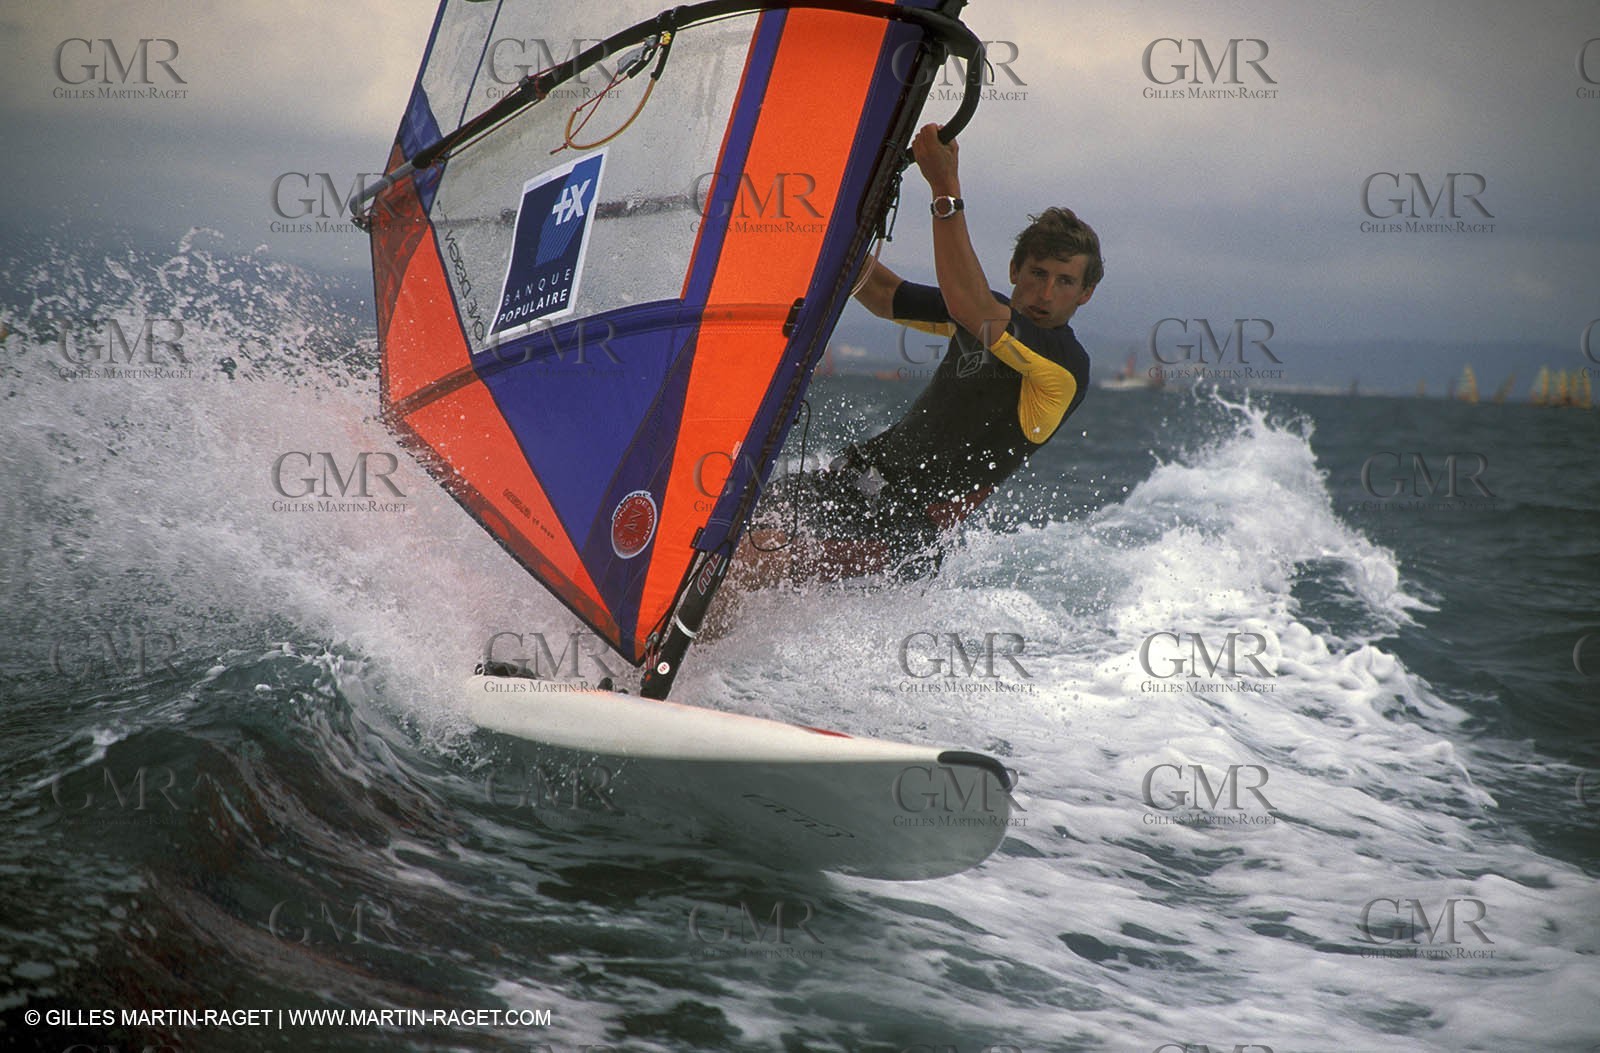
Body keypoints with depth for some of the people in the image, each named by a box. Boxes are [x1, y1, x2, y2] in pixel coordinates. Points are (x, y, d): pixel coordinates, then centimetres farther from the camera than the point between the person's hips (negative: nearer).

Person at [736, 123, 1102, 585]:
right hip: (856, 473, 8)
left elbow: (966, 307, -29)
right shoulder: (991, 313, 11)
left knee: (763, 562, -28)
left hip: (912, 524, -8)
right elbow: (879, 293, 20)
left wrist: (946, 189, -31)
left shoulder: (1066, 364, -14)